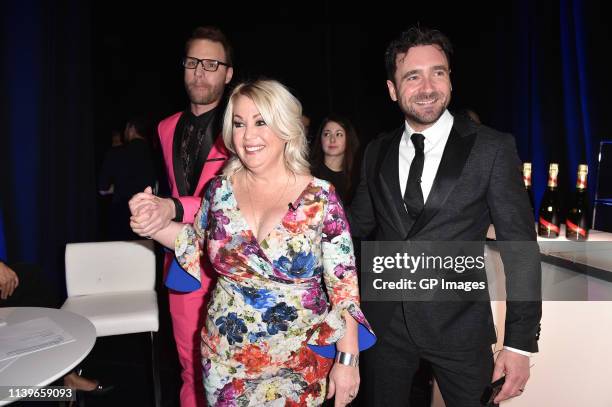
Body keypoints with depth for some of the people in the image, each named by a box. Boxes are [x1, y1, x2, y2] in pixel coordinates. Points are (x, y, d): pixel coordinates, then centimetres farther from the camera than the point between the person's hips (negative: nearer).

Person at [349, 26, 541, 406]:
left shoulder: (492, 148, -8)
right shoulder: (377, 151, 2)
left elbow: (519, 246, -8)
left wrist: (520, 342, -10)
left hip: (460, 327, -2)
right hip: (383, 321, 3)